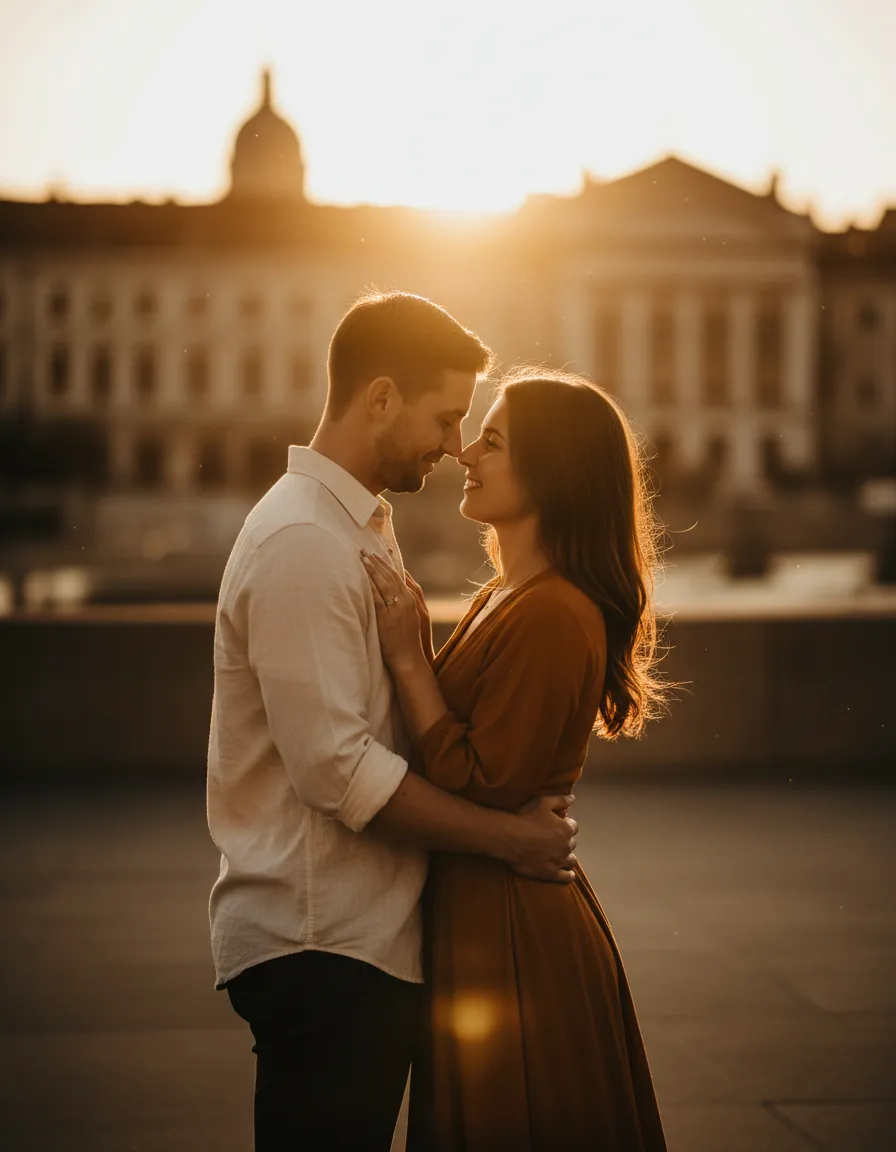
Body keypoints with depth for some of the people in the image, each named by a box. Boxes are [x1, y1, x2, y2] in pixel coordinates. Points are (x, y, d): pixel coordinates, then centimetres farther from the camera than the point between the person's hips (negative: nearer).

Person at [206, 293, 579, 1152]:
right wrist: (508, 837, -14)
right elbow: (335, 767, -22)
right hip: (320, 949, -10)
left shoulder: (363, 527, 16)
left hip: (363, 936, 10)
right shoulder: (301, 541, -17)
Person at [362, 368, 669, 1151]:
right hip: (478, 913, 10)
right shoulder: (500, 600, 10)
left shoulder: (551, 616, -21)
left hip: (512, 931, -10)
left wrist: (406, 656, -20)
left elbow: (480, 791, -22)